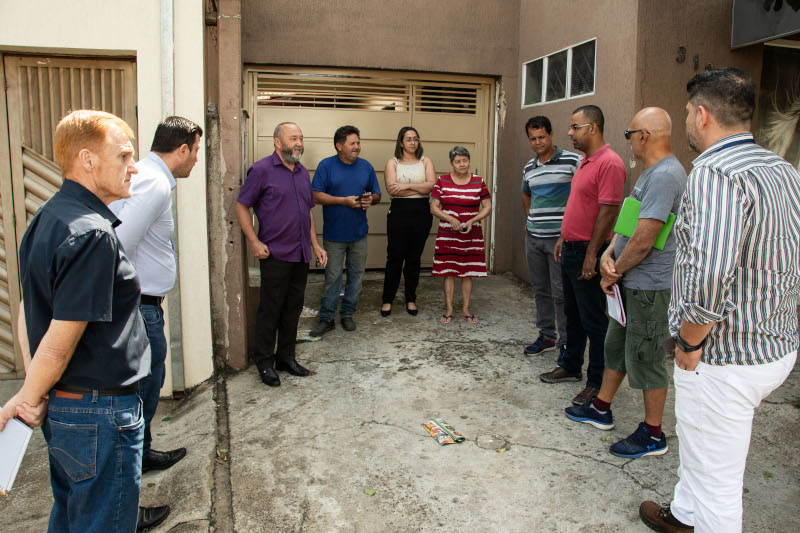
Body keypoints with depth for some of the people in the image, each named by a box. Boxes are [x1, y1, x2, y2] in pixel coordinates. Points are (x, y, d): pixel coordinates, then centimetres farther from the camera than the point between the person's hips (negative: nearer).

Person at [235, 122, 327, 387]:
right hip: (275, 255, -6)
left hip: (301, 255, 7)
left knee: (293, 309, 13)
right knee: (270, 310, 1)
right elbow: (241, 206, -6)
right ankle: (265, 363, 14)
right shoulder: (262, 170, -7)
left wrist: (315, 244, 16)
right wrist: (254, 242, -13)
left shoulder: (303, 172, 14)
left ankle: (286, 357, 26)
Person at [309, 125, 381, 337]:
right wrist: (344, 201, -18)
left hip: (359, 233, 4)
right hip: (334, 234, -3)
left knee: (356, 275, 10)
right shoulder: (326, 165, -4)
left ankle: (347, 314, 24)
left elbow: (377, 194, 14)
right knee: (332, 277, 1)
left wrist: (370, 200, -10)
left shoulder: (366, 166, 7)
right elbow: (316, 195, -10)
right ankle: (327, 318, 12)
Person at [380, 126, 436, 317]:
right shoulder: (392, 162, 5)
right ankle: (387, 300, 11)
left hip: (421, 213, 2)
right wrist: (420, 187, -8)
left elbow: (432, 185, -6)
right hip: (399, 213, -2)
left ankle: (411, 299, 20)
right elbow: (391, 189, -10)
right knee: (395, 257, 0)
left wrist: (407, 186, -13)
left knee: (414, 258, 8)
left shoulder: (426, 162, 10)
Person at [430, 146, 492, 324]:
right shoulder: (442, 181, 1)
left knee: (468, 272, 5)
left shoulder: (479, 182, 4)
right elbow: (434, 207, -1)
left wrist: (472, 221, -12)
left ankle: (465, 309, 16)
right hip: (447, 235, -1)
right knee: (448, 271, 1)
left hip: (472, 235, 1)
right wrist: (450, 219, -17)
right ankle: (449, 309, 12)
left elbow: (487, 207, 3)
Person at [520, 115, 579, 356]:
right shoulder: (529, 167, 13)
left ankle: (567, 342, 9)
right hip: (533, 237, 6)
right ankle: (546, 336, 26)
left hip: (560, 237, -6)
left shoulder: (572, 161, -7)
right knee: (540, 290, 13)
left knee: (561, 293, -4)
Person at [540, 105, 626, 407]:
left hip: (588, 253, -10)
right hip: (571, 249, 10)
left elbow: (608, 212, -22)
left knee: (593, 320, 0)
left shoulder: (609, 163, -17)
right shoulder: (585, 161, 14)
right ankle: (571, 367, 33)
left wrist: (591, 254, -22)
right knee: (572, 314, 19)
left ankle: (598, 383, 11)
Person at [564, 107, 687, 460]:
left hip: (649, 286, -10)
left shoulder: (665, 175, -21)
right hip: (631, 283, 10)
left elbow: (643, 240, -25)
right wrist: (608, 255, -3)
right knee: (616, 346, 20)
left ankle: (653, 435, 17)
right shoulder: (651, 172, 13)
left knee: (645, 357, 1)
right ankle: (601, 409, 36)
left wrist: (615, 271, -11)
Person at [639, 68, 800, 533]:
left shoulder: (715, 172, -23)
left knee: (717, 480, 7)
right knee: (700, 443, 30)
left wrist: (690, 343, -19)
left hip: (724, 359, -10)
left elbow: (708, 275, -34)